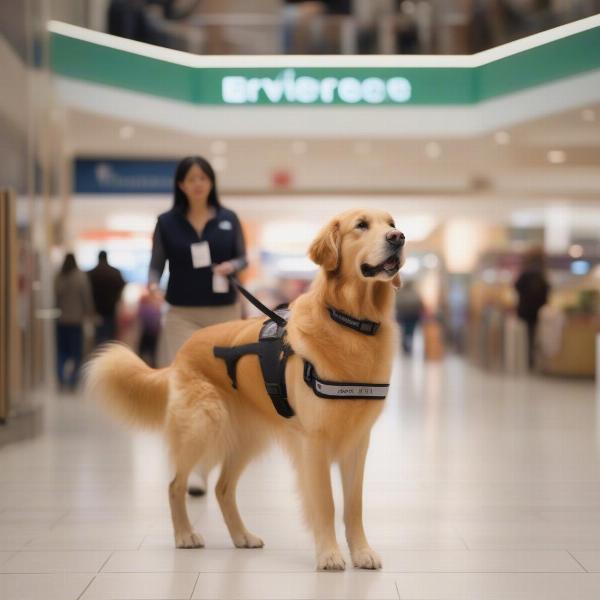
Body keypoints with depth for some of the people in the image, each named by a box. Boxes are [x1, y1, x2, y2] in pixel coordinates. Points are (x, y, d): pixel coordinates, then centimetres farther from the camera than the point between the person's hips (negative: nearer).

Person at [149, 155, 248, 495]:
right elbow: (157, 263, -1)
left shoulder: (229, 219, 3)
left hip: (224, 311, 2)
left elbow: (244, 259, 6)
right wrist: (152, 283, -21)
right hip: (183, 314, -2)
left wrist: (230, 267, -15)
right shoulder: (167, 223, 0)